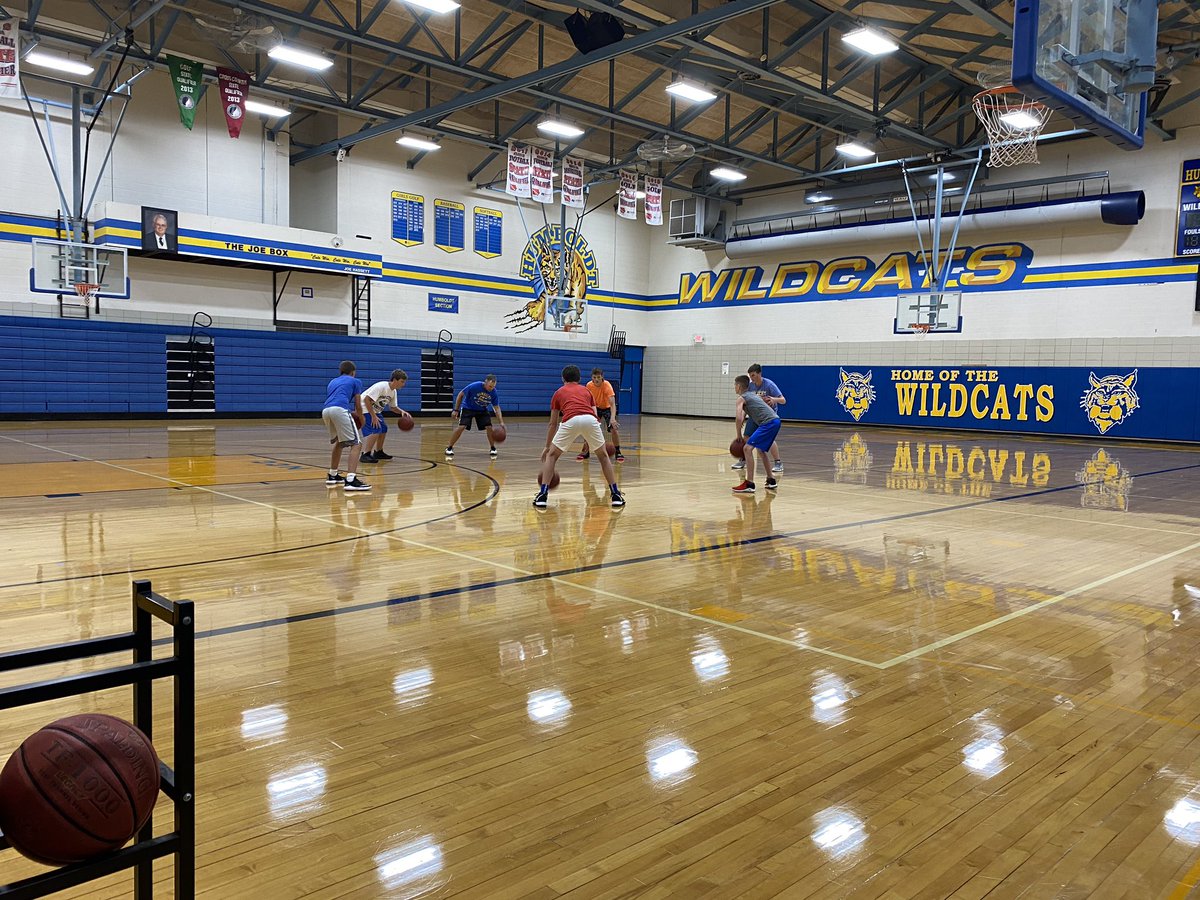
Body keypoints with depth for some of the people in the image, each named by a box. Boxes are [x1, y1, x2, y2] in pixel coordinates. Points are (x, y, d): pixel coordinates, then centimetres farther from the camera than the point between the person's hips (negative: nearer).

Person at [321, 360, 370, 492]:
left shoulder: (333, 382, 34)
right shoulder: (355, 381, 20)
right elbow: (357, 406, 19)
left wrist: (349, 414, 57)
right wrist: (361, 420, 38)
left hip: (325, 411, 6)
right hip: (340, 410, -6)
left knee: (339, 442, 29)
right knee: (355, 444, -6)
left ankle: (333, 476, 36)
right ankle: (350, 480, -21)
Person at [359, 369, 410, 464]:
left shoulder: (393, 391, 2)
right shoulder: (381, 386, -26)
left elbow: (393, 406, 15)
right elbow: (366, 399, -29)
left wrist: (402, 412, -6)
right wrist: (373, 416, -28)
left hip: (375, 410, 10)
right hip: (365, 409, -10)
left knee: (383, 429, 14)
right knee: (375, 430, -22)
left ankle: (378, 452, 29)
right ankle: (365, 455, -20)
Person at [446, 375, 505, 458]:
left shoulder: (493, 392, -19)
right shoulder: (474, 386, -29)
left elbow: (497, 408, -11)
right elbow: (461, 394, -15)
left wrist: (501, 422, -23)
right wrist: (456, 410, -13)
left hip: (482, 410, 3)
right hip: (468, 408, -3)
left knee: (489, 427, -11)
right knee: (461, 427, -17)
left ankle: (493, 449, 7)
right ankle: (449, 448, -4)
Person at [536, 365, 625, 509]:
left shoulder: (559, 392, 31)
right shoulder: (586, 390, 34)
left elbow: (553, 423, 34)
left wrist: (547, 447, 45)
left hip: (570, 421, -1)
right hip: (590, 420, 1)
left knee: (551, 456, 20)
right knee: (603, 456, 24)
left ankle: (542, 495, 11)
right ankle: (616, 495, 21)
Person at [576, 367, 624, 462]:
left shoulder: (607, 385, -32)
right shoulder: (589, 385, -19)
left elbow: (612, 403, -42)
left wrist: (612, 418, -55)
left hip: (607, 408, -3)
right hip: (596, 408, 3)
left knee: (614, 429, -20)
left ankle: (617, 452, -2)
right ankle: (585, 452, 11)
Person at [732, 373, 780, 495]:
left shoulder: (741, 398, 0)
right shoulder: (753, 394, 26)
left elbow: (739, 419, -12)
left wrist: (738, 436, -1)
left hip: (768, 423, -9)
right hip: (775, 421, 9)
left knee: (747, 448, -11)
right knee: (760, 450, 26)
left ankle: (749, 484, -15)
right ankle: (771, 480, 31)